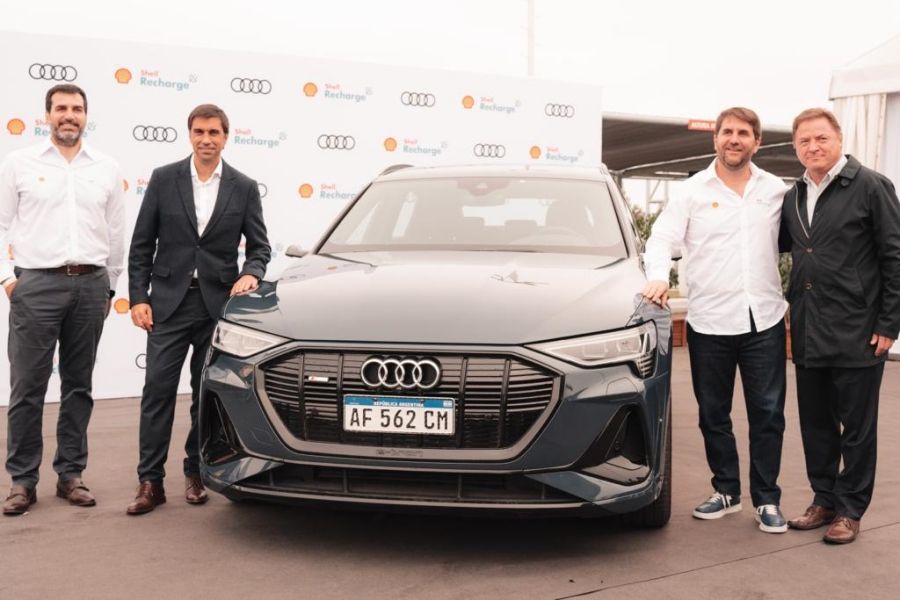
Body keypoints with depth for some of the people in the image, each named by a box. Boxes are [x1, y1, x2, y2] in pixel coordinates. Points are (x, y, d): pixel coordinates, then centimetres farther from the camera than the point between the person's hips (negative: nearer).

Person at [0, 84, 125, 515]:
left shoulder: (106, 169, 10)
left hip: (89, 285, 2)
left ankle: (70, 474, 17)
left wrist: (109, 286, 12)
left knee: (79, 385, 8)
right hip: (36, 284, -2)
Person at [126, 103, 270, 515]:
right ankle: (150, 481, 4)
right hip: (169, 300, -1)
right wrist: (138, 298, -4)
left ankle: (196, 473, 22)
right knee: (158, 390, -3)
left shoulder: (244, 187, 4)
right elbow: (142, 244, 3)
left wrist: (250, 274, -14)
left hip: (218, 302, 1)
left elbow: (259, 246, 7)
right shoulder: (163, 179, 2)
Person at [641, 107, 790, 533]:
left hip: (764, 319, 1)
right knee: (713, 414, 9)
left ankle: (767, 499, 16)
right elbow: (662, 239, -3)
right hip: (709, 321, 0)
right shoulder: (693, 191, 2)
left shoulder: (776, 190, 8)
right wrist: (658, 277, -20)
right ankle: (726, 491, 25)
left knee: (767, 413, 4)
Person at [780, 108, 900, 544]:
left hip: (857, 333, -6)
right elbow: (777, 243, 25)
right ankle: (824, 500, 27)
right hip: (808, 334, 6)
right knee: (815, 424, 13)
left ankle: (850, 509, 17)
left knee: (856, 427, 5)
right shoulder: (794, 197, 11)